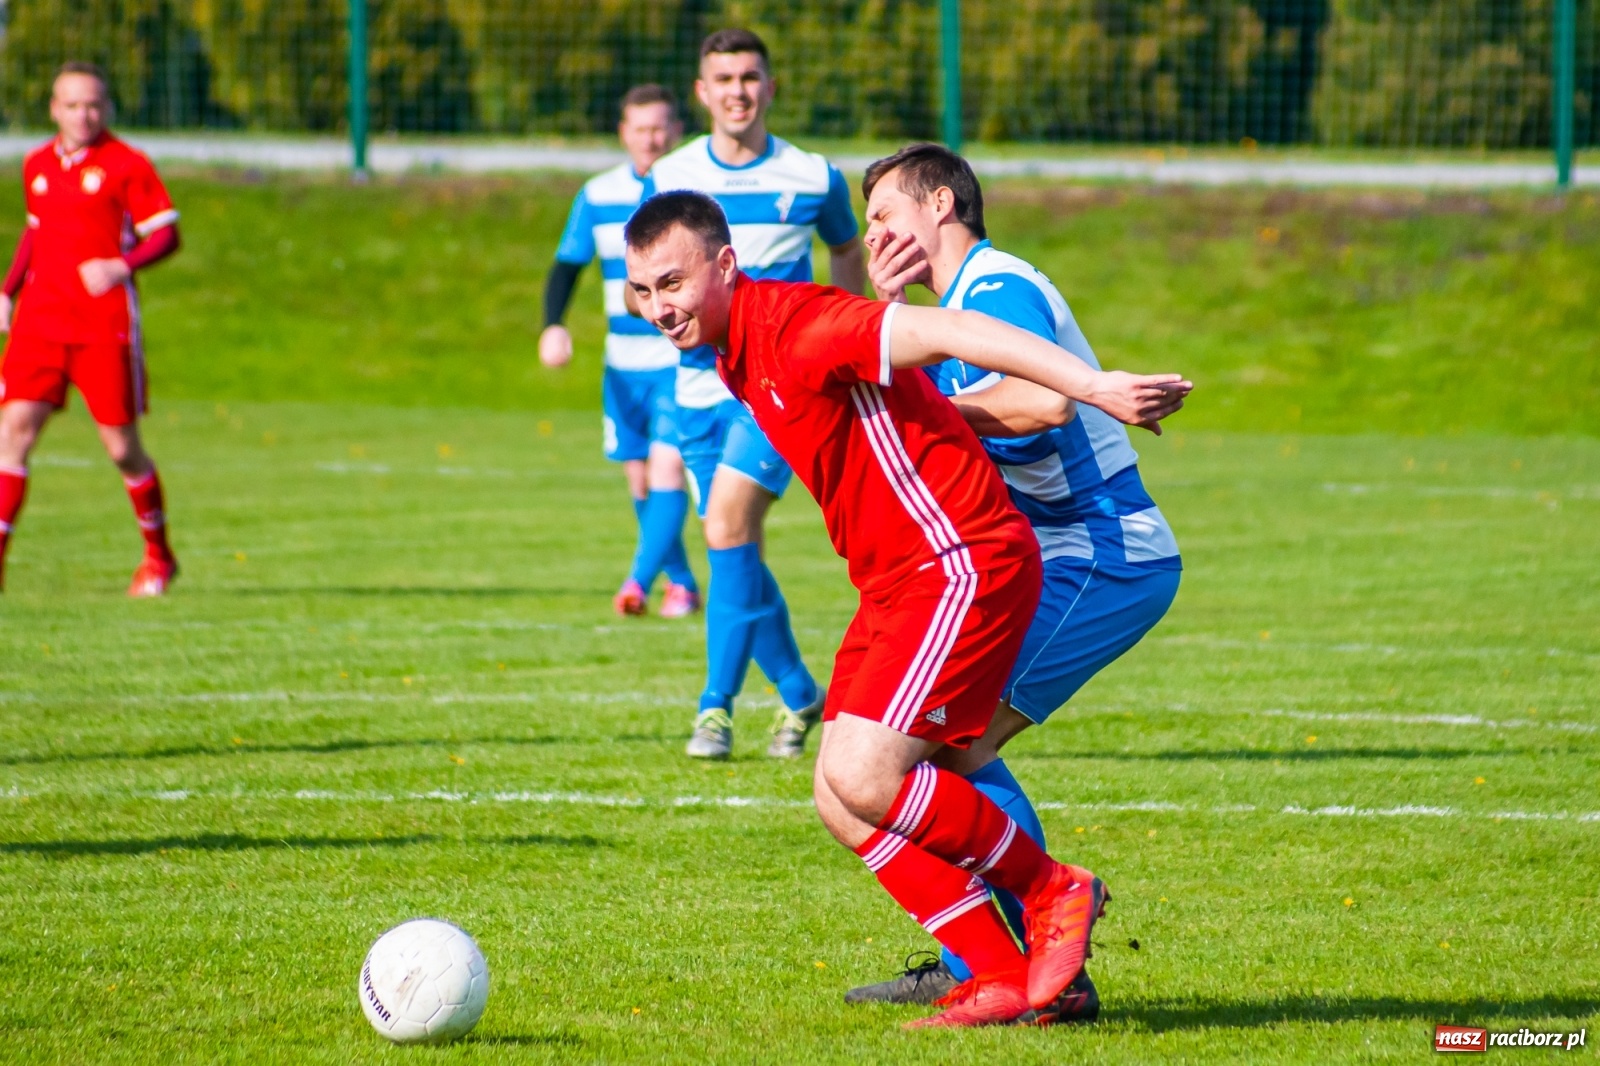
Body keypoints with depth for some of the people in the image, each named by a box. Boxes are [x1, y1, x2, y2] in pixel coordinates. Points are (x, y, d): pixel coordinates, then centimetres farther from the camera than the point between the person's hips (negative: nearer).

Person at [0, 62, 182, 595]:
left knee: (122, 447, 1)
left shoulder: (127, 165, -4)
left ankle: (158, 556, 22)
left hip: (105, 325, -4)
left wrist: (121, 266, -22)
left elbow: (165, 234, -5)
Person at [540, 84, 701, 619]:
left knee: (667, 467, -17)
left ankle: (639, 581, -21)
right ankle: (681, 582, 22)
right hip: (624, 366, 4)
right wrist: (552, 325, -10)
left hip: (685, 361, -4)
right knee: (640, 480, 8)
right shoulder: (598, 195, 5)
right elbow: (567, 266, 7)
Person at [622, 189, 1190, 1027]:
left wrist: (1092, 387, -34)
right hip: (897, 581, 10)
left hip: (961, 565, -10)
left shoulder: (793, 328, -18)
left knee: (864, 778, -18)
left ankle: (1051, 889, 0)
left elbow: (948, 334, -26)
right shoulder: (736, 353, 11)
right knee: (841, 800, 2)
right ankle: (1007, 979, 3)